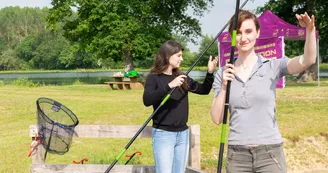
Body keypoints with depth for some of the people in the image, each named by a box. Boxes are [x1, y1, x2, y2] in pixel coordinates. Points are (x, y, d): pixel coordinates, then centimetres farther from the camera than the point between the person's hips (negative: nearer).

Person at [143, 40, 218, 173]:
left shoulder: (182, 77, 9)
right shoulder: (154, 78, -6)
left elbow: (204, 90, 12)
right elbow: (146, 100, -23)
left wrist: (210, 73, -4)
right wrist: (169, 85, -31)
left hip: (183, 134, 6)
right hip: (163, 134, -6)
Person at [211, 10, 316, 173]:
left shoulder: (272, 66, 0)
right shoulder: (223, 73, 6)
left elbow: (308, 60, -18)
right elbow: (217, 119, 3)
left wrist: (310, 30, -34)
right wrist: (223, 87, -9)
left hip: (270, 153, -2)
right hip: (237, 155, 2)